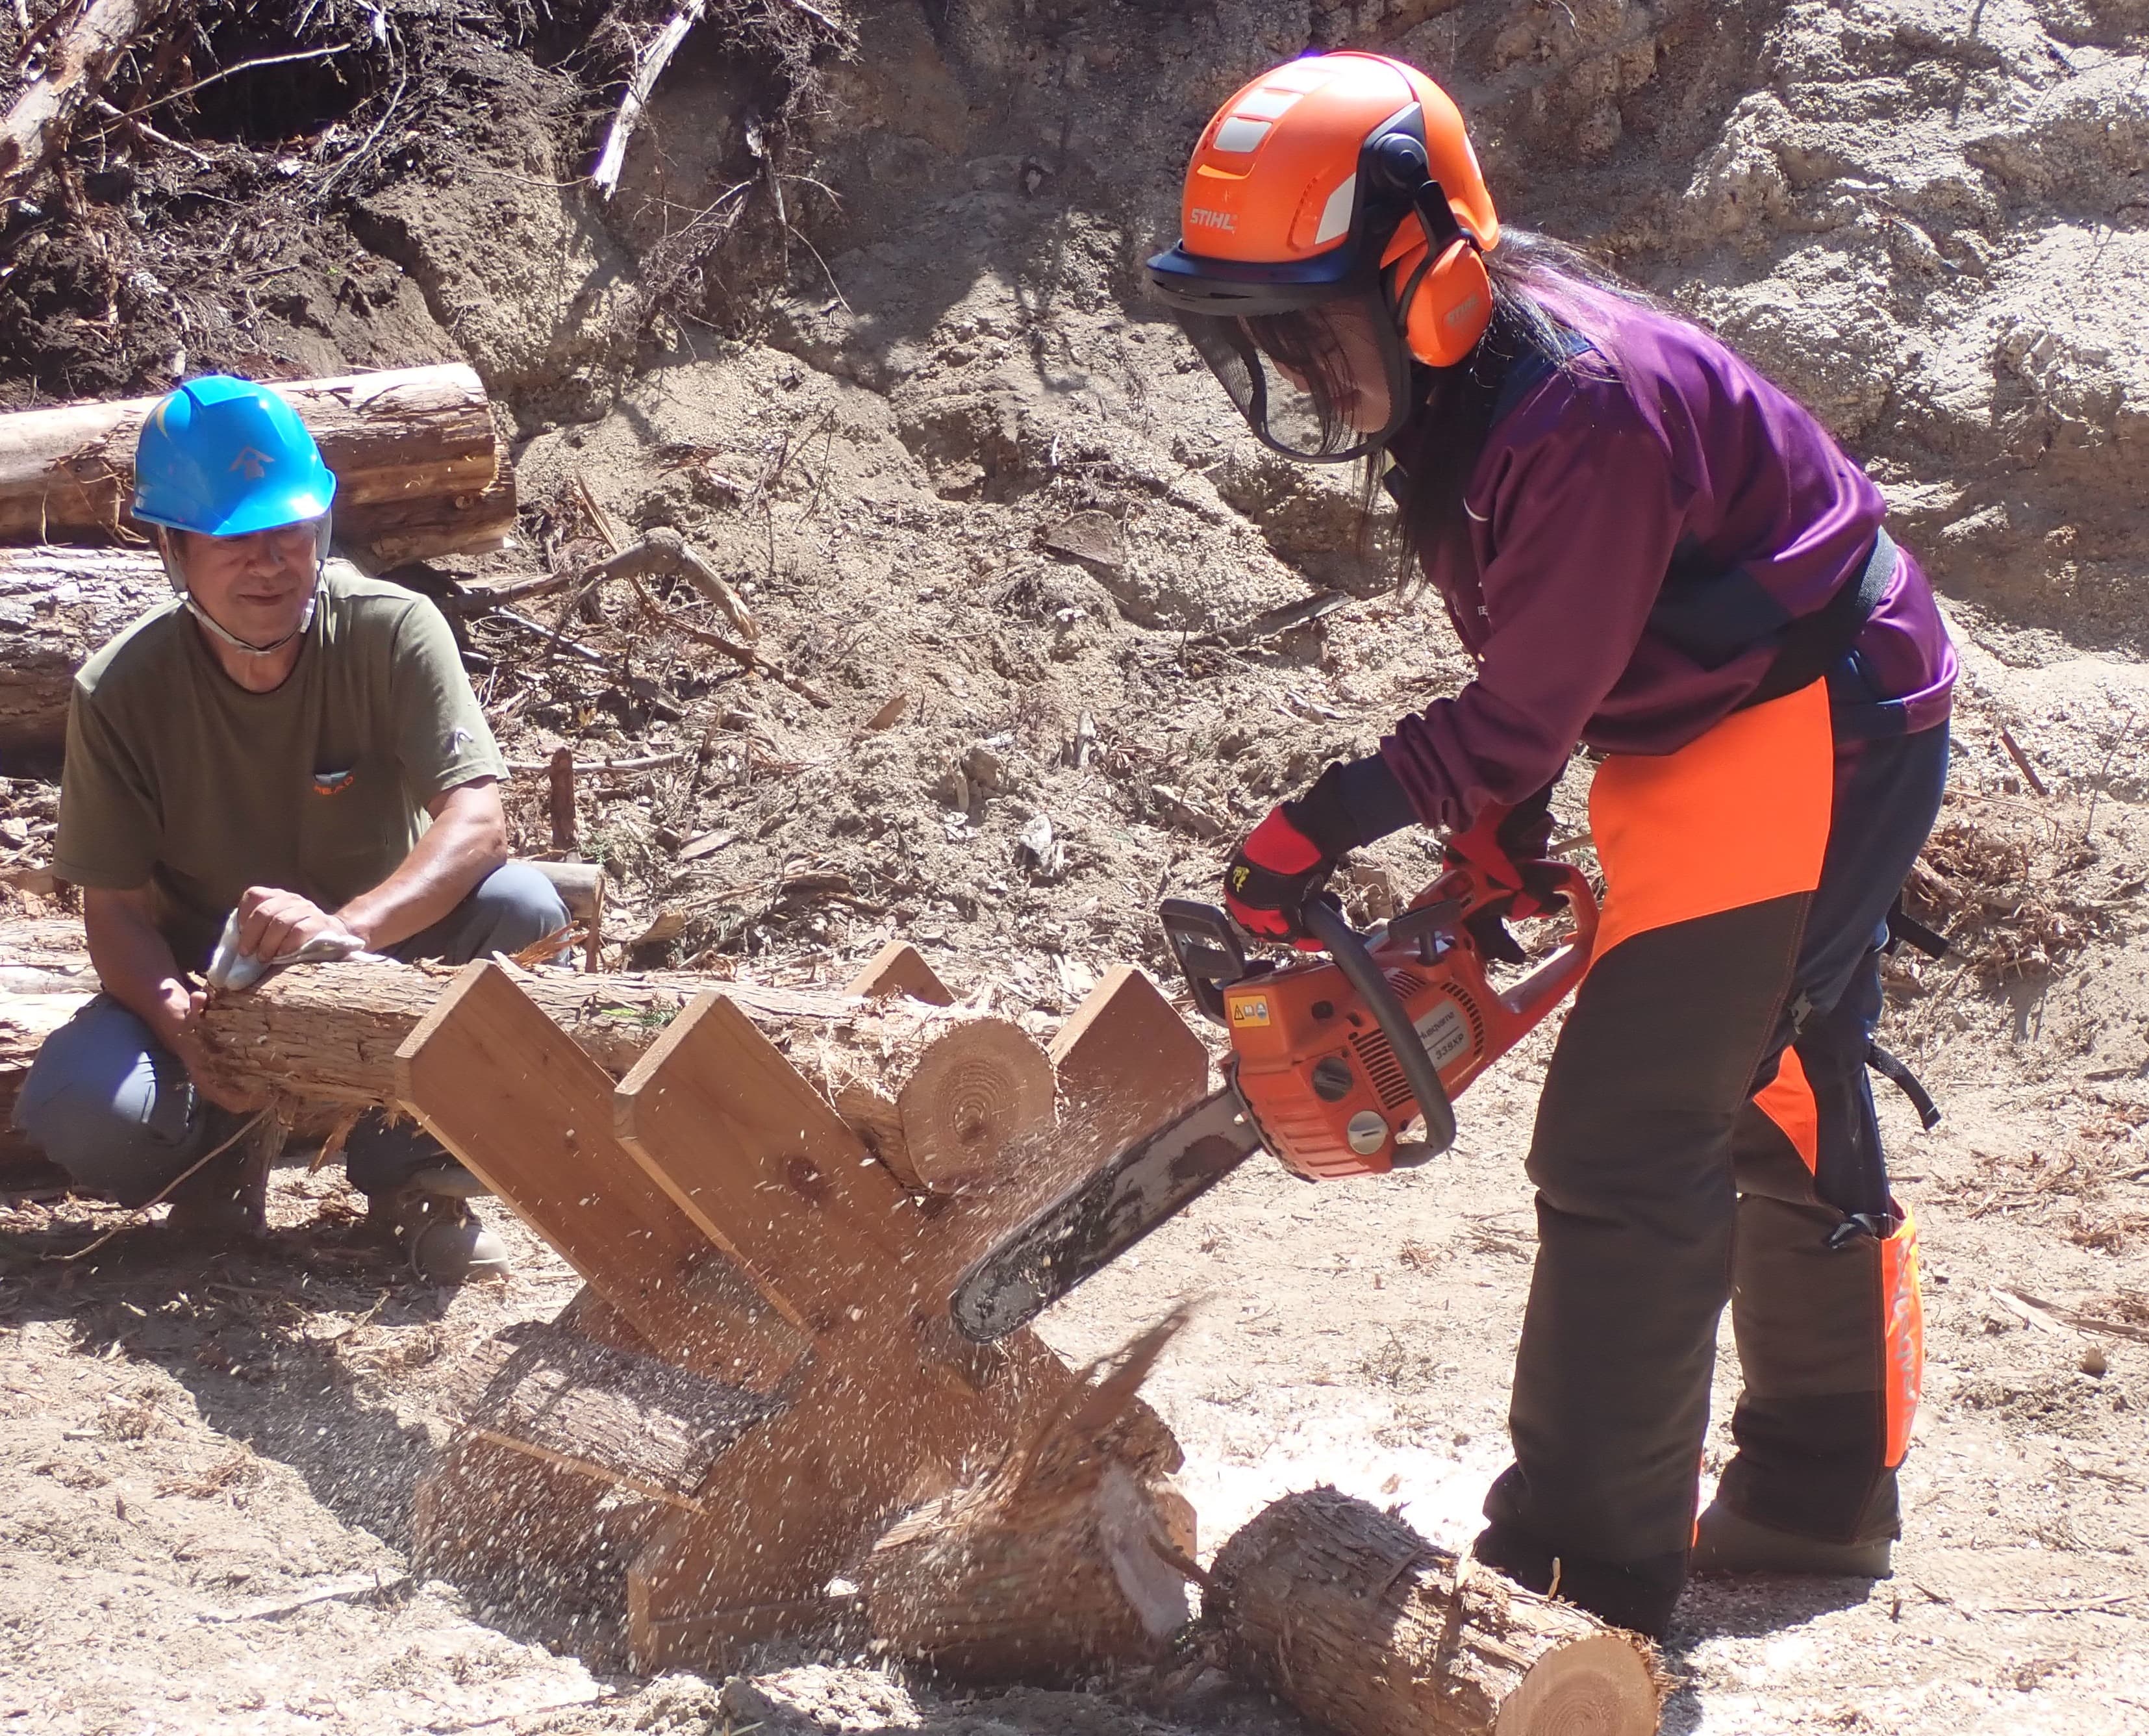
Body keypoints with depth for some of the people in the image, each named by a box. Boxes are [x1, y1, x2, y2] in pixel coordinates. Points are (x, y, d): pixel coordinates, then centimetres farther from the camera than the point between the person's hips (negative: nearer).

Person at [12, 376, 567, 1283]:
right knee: (77, 1109, -31)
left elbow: (478, 822, -28)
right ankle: (221, 1149, 7)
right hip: (201, 979, 0)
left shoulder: (393, 631, -18)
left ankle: (415, 1169, -9)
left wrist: (346, 926, -47)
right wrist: (183, 1025, -36)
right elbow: (114, 908, -13)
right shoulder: (119, 691, -15)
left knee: (522, 906, -31)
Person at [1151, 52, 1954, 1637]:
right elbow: (1527, 681, 10)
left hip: (1799, 751, -10)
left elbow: (1530, 707, -24)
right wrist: (1499, 824, 2)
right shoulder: (1458, 389, 0)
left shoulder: (1589, 406, -30)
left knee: (1629, 1152, -10)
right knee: (1784, 1116, 20)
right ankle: (1826, 1492, 35)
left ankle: (1589, 1571, -3)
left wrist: (1328, 825, -16)